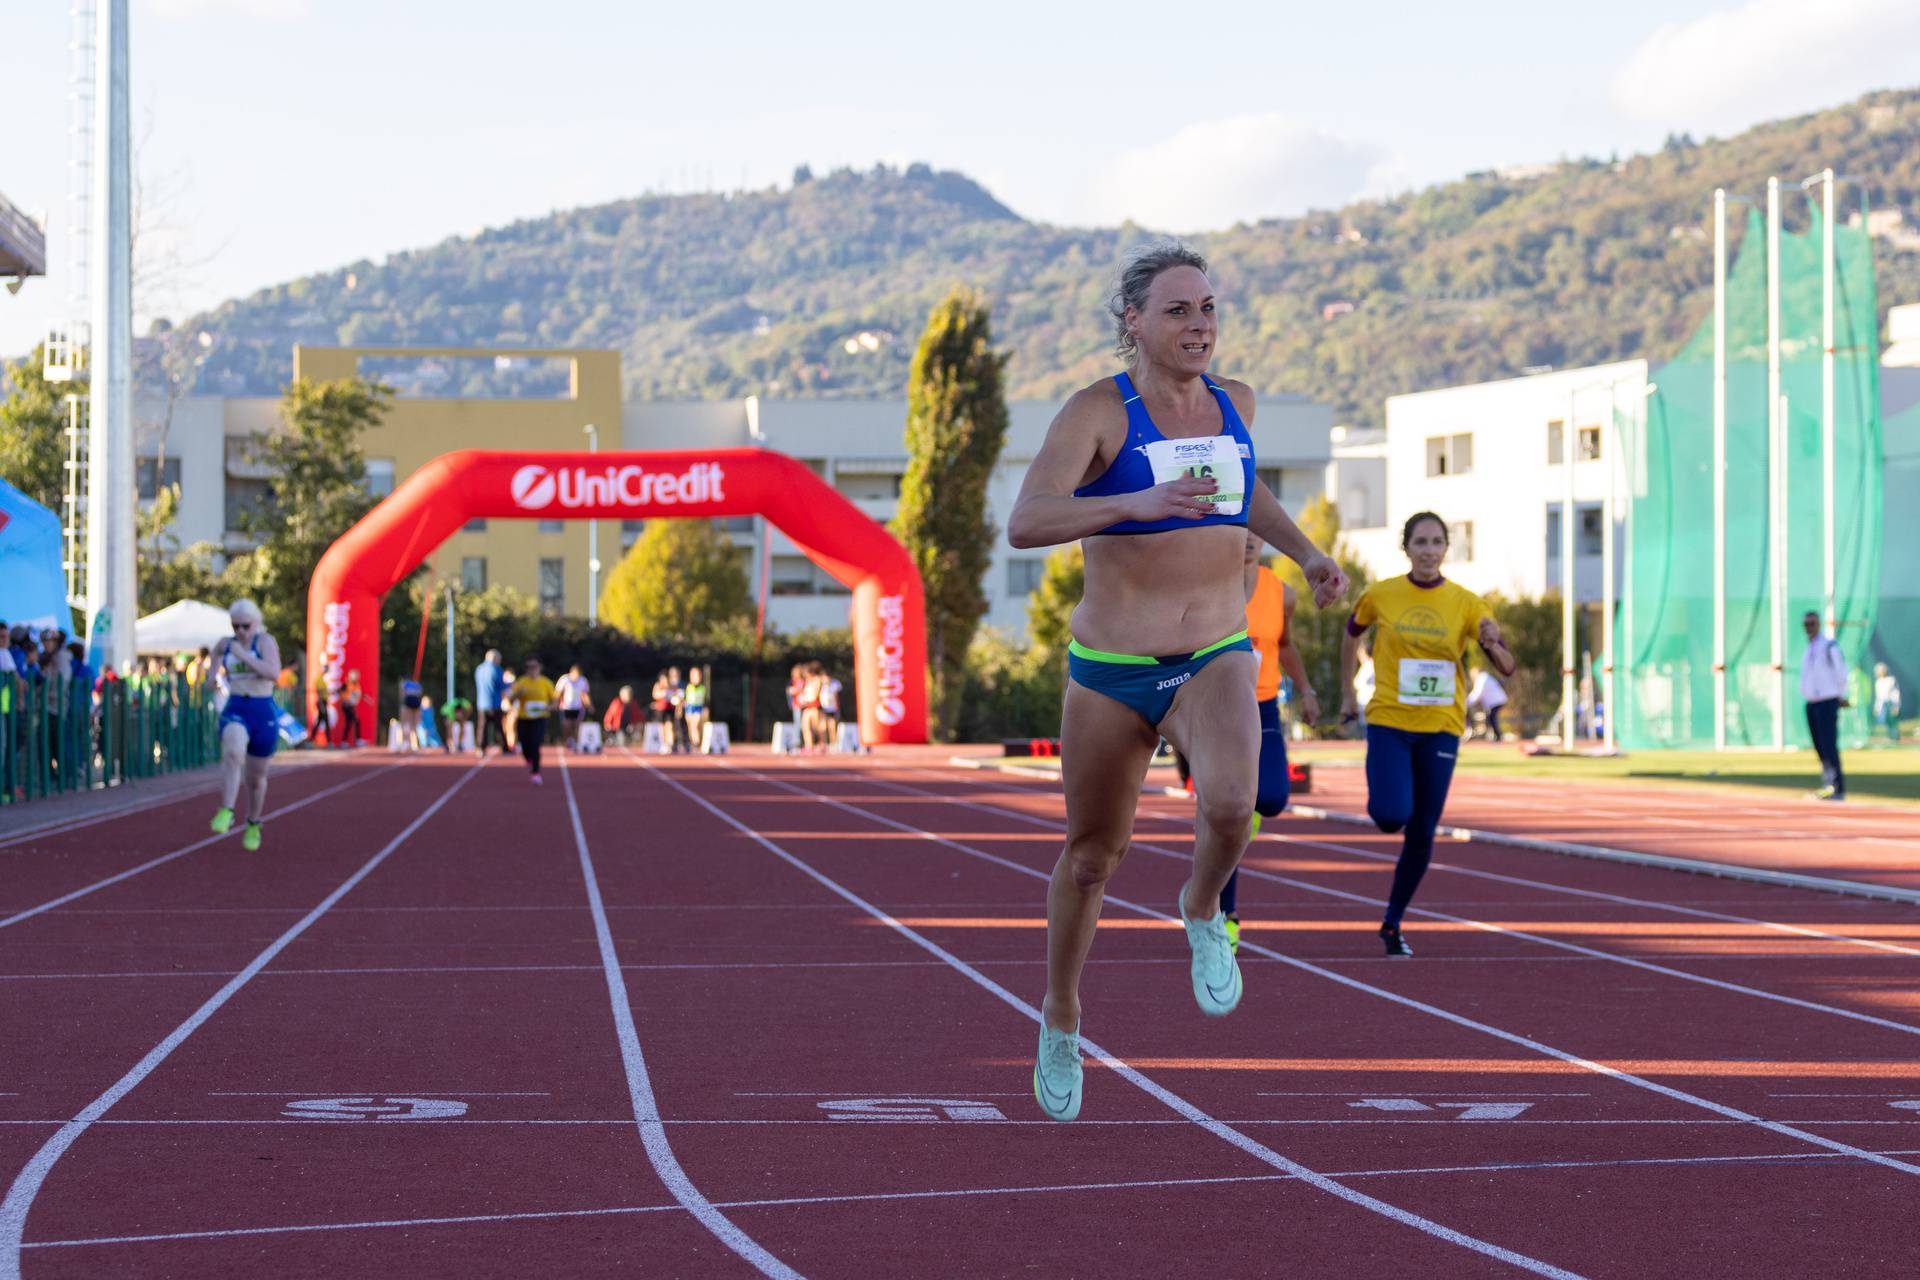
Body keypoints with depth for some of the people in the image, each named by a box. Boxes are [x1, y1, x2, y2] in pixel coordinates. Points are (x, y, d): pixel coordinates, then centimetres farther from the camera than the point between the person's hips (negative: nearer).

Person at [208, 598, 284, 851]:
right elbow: (217, 654, 29)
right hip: (235, 710, 1)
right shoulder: (225, 643, 6)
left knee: (256, 776, 12)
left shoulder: (266, 642, -6)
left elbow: (274, 673, -22)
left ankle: (253, 825, 36)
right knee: (232, 754, -33)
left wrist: (243, 656, -25)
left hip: (263, 713, -1)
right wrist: (215, 675, 10)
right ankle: (226, 813, -36)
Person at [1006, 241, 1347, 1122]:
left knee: (1230, 803, -29)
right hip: (1112, 672, -2)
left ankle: (1203, 912, 5)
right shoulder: (1097, 411, -13)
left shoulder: (1233, 404, 3)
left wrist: (1305, 552, 16)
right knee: (1093, 857, 12)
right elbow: (1024, 523, -27)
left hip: (1217, 661, 2)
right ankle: (1060, 1018, 38)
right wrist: (1138, 503, -40)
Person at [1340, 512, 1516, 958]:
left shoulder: (1466, 603, -2)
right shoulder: (1380, 595, -2)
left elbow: (1507, 667, -5)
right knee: (1391, 816, -21)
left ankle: (1393, 923, 20)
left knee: (1422, 835, 3)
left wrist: (1491, 644, -27)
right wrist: (1347, 693, 16)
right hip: (1389, 722, -1)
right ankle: (1385, 801, 18)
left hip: (1441, 727, 1)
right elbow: (1351, 634, 18)